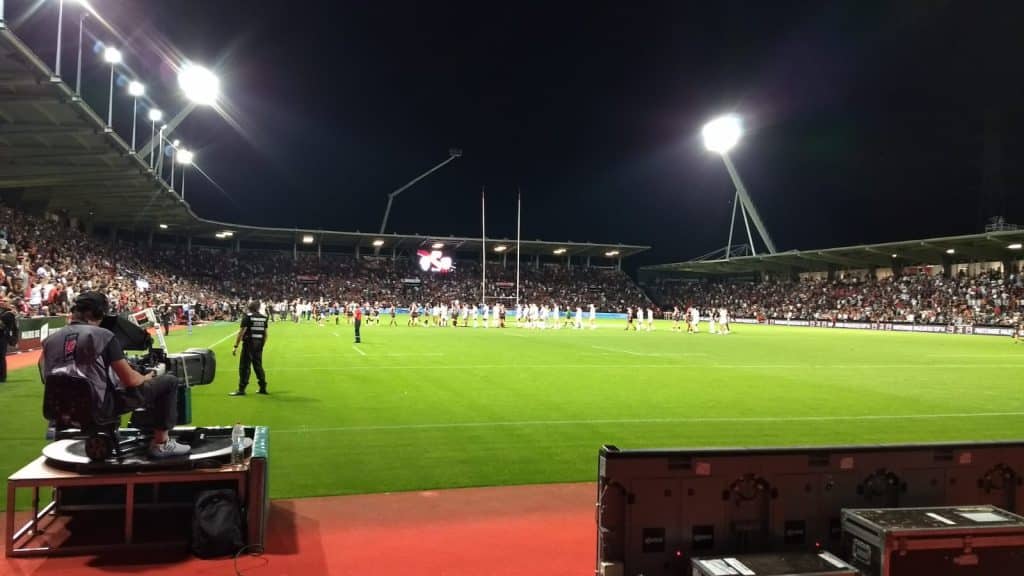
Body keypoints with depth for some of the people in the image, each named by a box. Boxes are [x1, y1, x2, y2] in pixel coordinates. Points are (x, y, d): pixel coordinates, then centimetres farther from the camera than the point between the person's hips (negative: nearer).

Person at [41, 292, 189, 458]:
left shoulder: (50, 340, 4)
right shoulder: (103, 335, -11)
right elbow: (130, 380, -12)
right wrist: (146, 379, 10)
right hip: (100, 406, -7)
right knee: (169, 381, 2)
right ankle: (160, 443, 6)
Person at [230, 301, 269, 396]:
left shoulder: (247, 317, -8)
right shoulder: (263, 318, 8)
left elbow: (241, 333, -12)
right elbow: (265, 334, 12)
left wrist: (236, 346, -10)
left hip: (249, 344, -5)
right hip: (259, 344, 5)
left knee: (244, 366, 0)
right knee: (258, 366, 15)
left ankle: (241, 389, 1)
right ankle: (263, 387, 18)